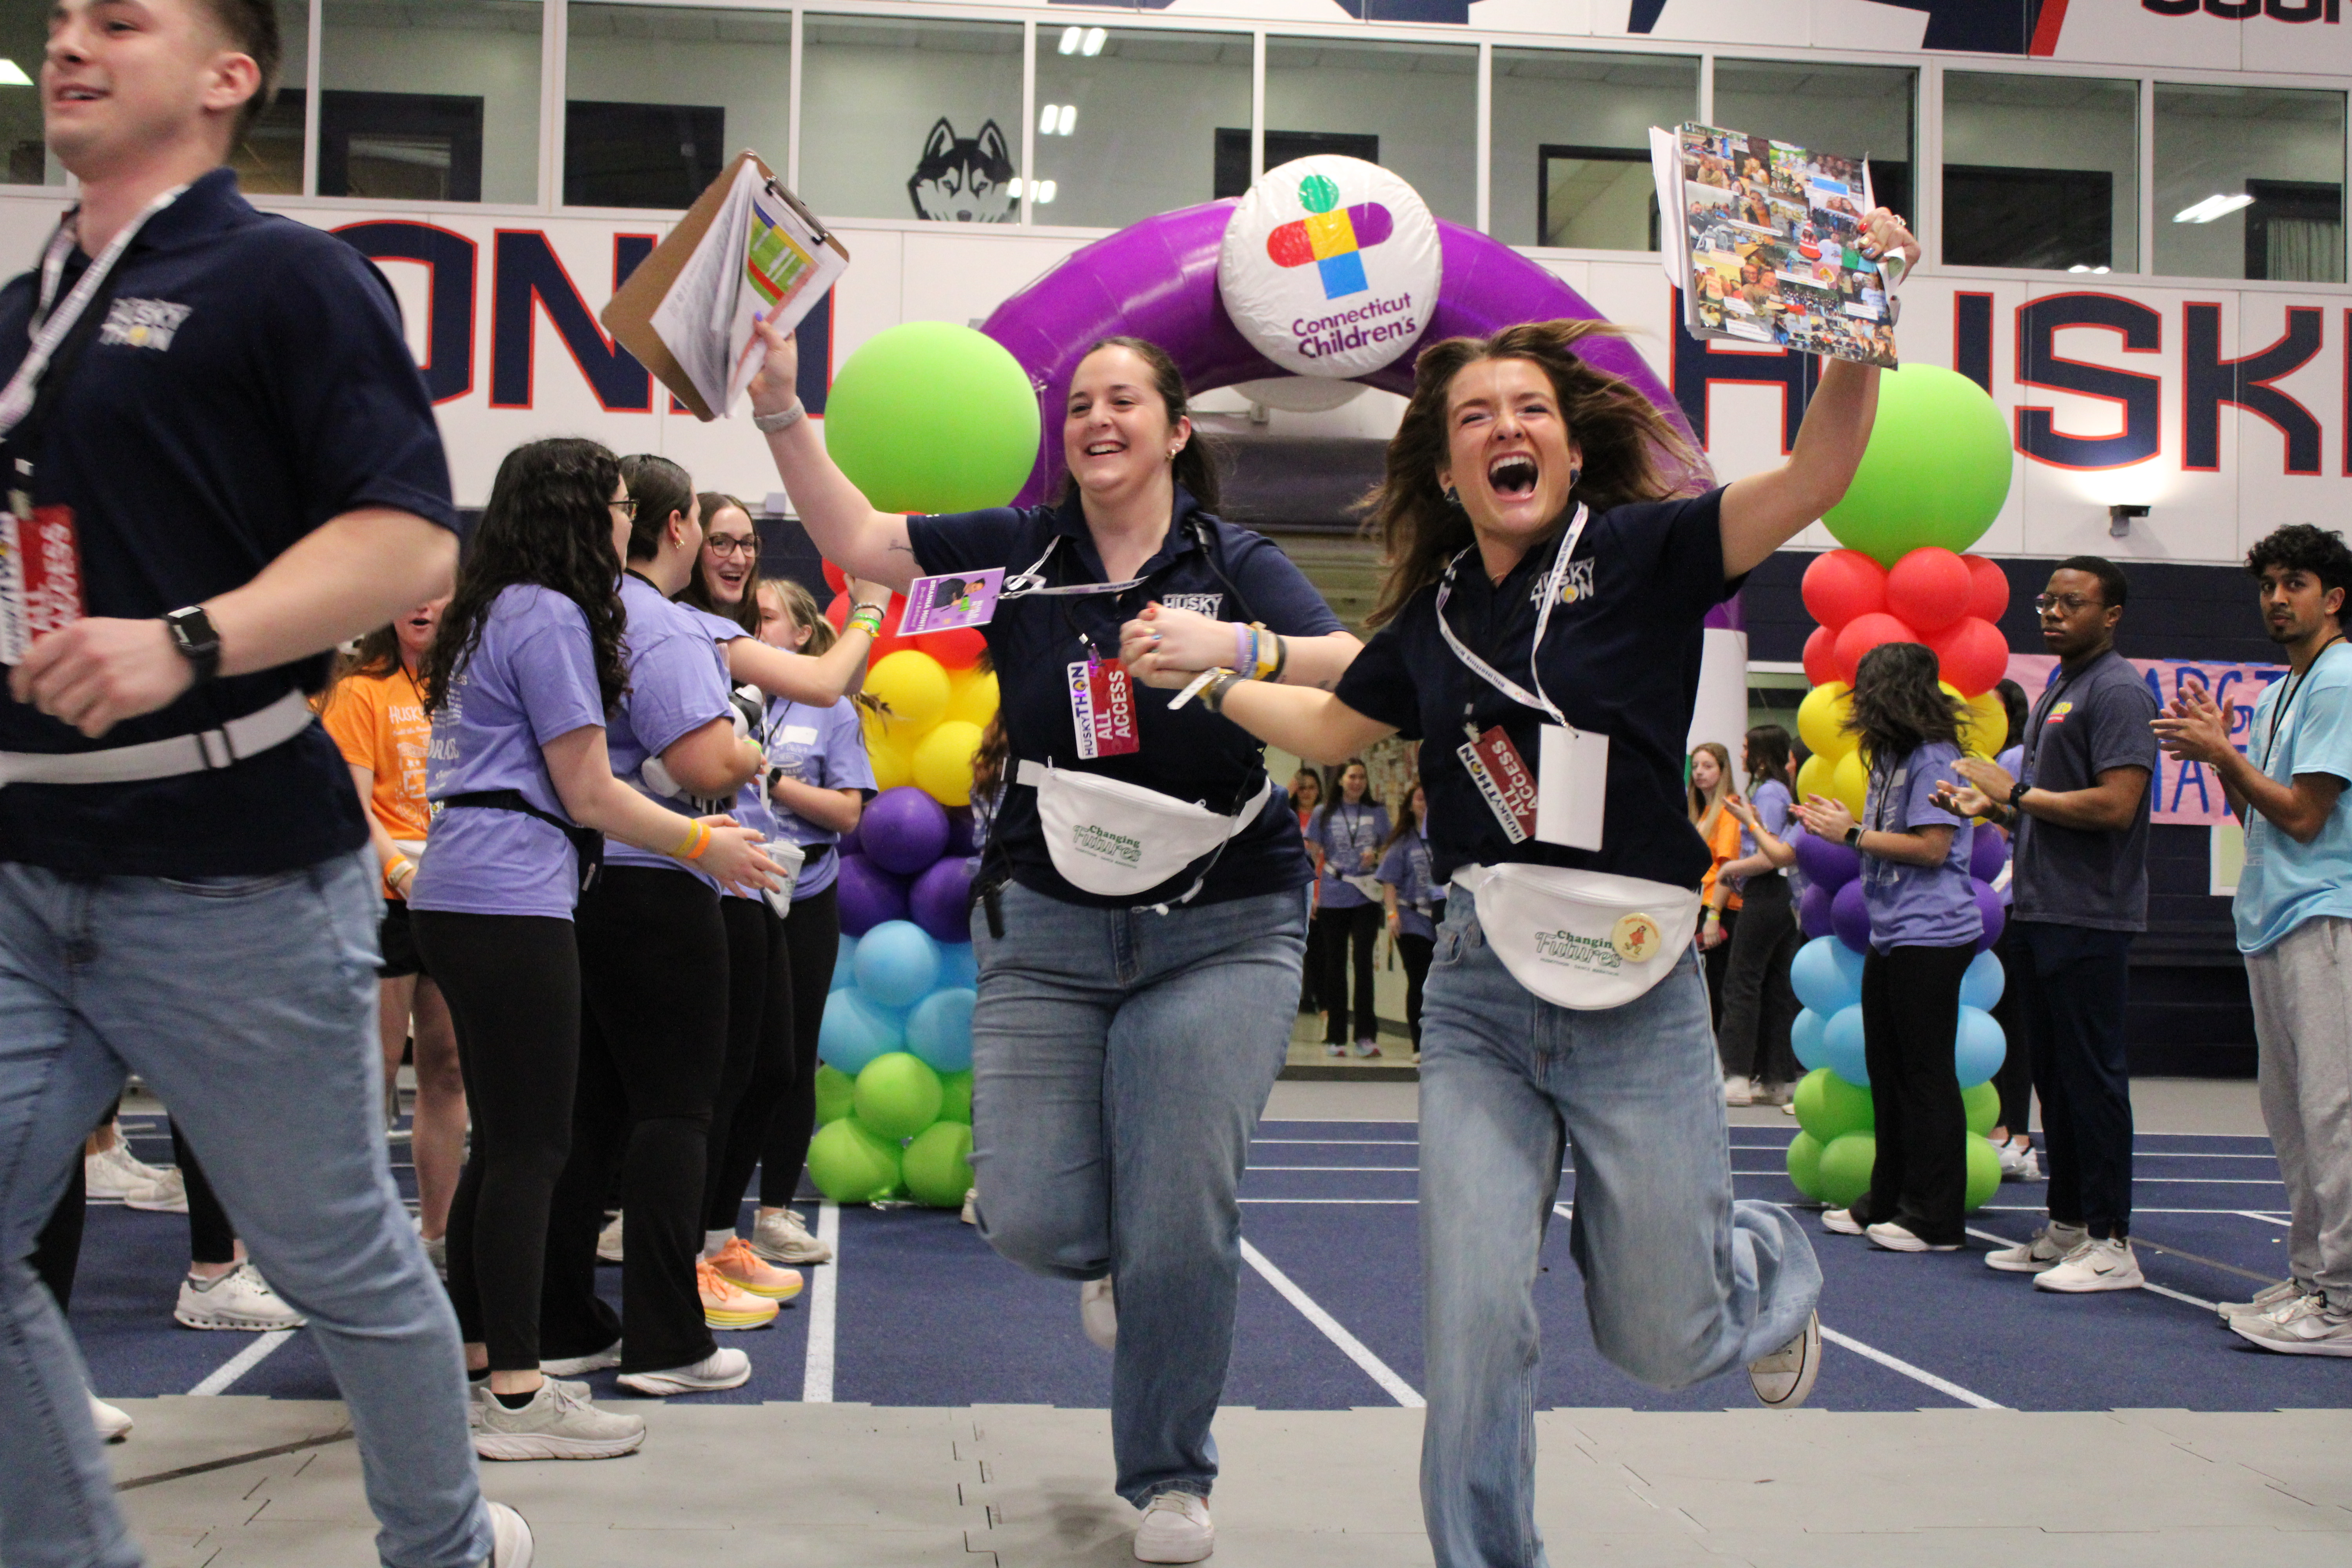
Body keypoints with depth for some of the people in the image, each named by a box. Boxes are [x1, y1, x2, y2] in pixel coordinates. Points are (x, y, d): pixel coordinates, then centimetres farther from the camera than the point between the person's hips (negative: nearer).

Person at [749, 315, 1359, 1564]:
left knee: (1180, 1224, -5)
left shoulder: (1236, 564, -1)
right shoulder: (1023, 551, 6)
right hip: (1047, 926, 2)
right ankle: (1111, 1258, 36)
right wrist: (781, 412, -8)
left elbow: (1356, 679, -15)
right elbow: (853, 539, 4)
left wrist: (1239, 649, -33)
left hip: (1221, 931, -2)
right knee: (1031, 1220, -4)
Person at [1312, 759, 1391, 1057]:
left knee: (1364, 961, -7)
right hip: (1333, 898, 0)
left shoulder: (1377, 812, 8)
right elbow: (1314, 856, 9)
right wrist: (1311, 894, 1)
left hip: (1366, 897, 0)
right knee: (1335, 965, 4)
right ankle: (1335, 1037, 10)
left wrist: (1375, 855, -8)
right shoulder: (1325, 815, 7)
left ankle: (1366, 1035, -4)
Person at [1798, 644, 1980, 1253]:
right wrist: (1841, 825, 6)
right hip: (1891, 934, 10)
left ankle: (1935, 1219, 1)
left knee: (1927, 1075, -5)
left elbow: (1931, 847, -19)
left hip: (1931, 935, -10)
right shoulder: (1891, 759, 17)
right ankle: (1887, 1202, 23)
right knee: (1886, 1071, 14)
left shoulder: (1934, 759, -13)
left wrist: (1853, 835, -13)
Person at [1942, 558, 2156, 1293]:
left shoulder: (2119, 691, -11)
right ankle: (2067, 1228, 22)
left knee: (2093, 1076, -6)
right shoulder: (2057, 690, 20)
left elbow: (2115, 805, -21)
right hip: (2040, 911, 10)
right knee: (2055, 1075, 13)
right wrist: (1997, 804, 6)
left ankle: (2111, 1243, 0)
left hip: (2089, 918, -10)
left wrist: (2018, 794, -12)